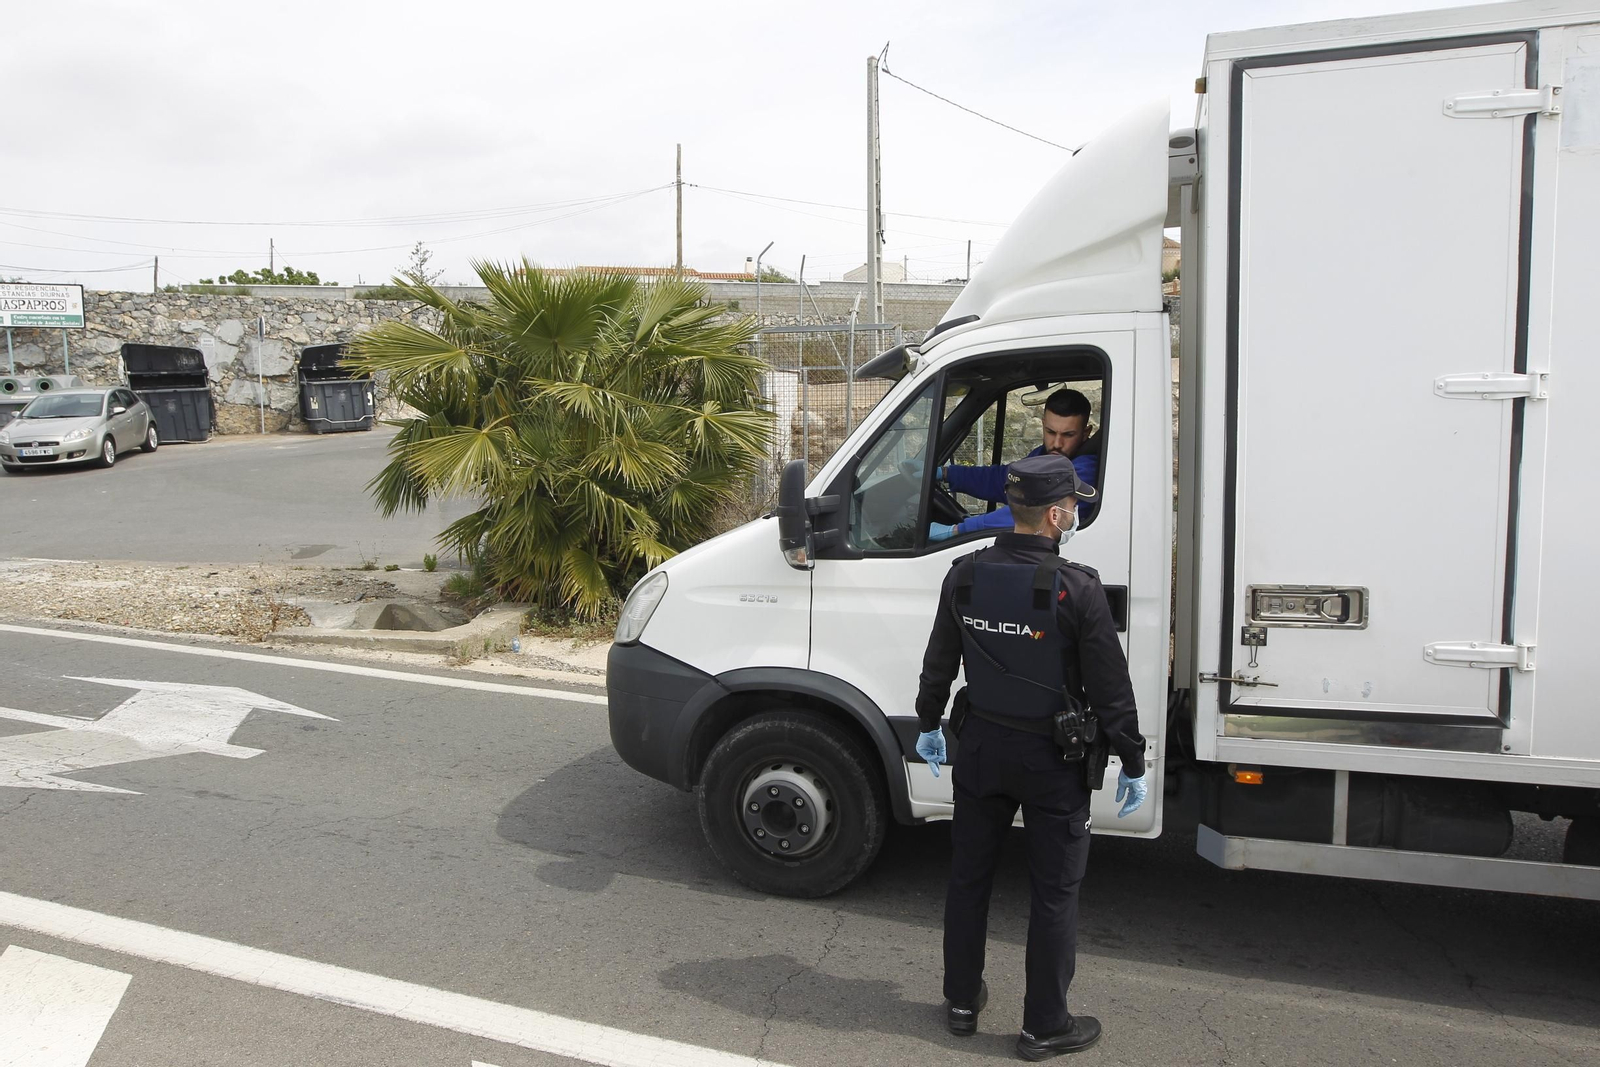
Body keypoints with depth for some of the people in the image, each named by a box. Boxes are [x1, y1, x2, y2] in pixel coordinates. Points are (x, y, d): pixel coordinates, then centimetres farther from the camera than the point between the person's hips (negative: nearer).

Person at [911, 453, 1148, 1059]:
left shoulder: (964, 576, -5)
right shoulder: (1077, 589, -19)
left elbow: (938, 663, 5)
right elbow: (1110, 689, -13)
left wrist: (928, 723, 21)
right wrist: (1133, 763, -2)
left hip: (980, 747, 5)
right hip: (1051, 758, -4)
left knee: (969, 875, 18)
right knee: (1055, 893, 10)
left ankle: (962, 1002, 32)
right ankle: (1044, 1027, 21)